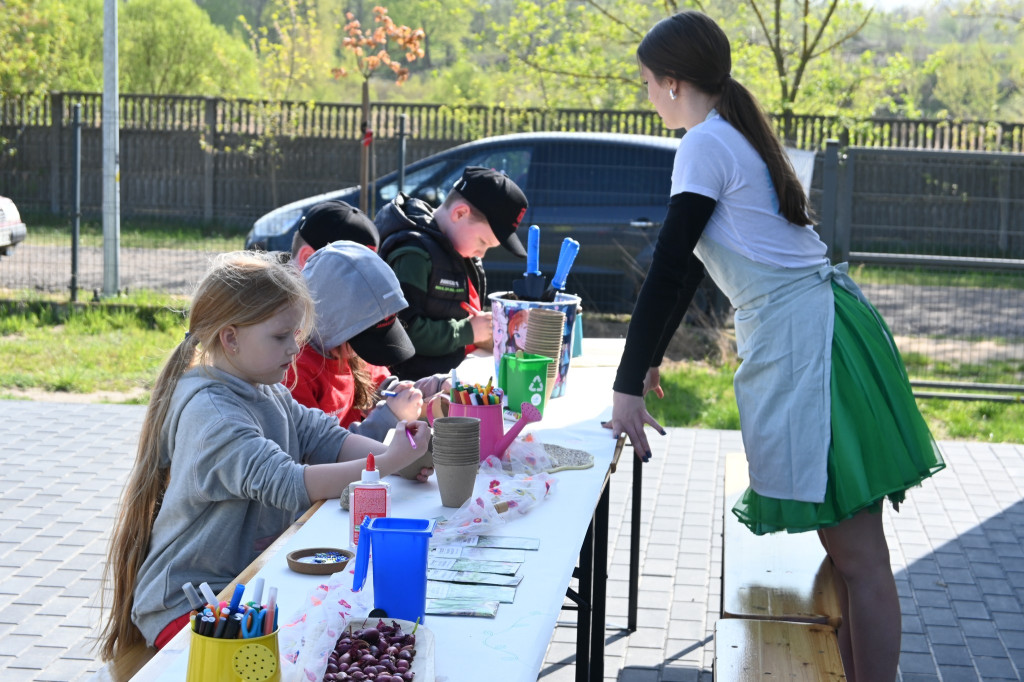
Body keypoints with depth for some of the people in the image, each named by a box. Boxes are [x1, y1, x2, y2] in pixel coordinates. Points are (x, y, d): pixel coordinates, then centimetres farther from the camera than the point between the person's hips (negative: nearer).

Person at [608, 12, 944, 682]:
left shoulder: (706, 144, -10)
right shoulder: (738, 134, 20)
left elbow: (668, 269, -14)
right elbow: (685, 264, 26)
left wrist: (628, 386, -12)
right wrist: (651, 357, 30)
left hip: (799, 341, -10)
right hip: (822, 325, 10)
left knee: (859, 557, -7)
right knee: (850, 546, 13)